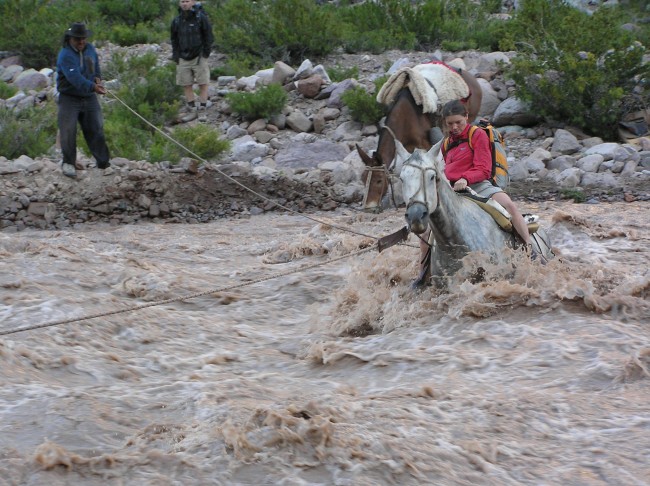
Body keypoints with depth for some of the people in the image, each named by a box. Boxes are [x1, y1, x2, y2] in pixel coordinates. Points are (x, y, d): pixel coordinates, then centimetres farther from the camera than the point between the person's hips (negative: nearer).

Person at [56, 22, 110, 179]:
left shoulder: (90, 49, 4)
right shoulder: (65, 55, -20)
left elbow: (96, 65, 22)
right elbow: (75, 78, -33)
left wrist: (97, 77, -1)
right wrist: (93, 87, -46)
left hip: (89, 97, 6)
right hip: (69, 98, -5)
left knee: (96, 129, 6)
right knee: (68, 131, -10)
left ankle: (104, 162, 12)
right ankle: (68, 163, 2)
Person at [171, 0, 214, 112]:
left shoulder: (201, 18, -5)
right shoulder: (176, 21, 6)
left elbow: (209, 36, -1)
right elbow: (174, 40, 15)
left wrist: (205, 52, -7)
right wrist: (175, 55, 7)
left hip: (199, 57, -3)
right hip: (183, 58, 3)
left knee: (203, 83, -1)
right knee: (186, 84, 2)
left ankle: (203, 104, 4)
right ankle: (191, 104, 8)